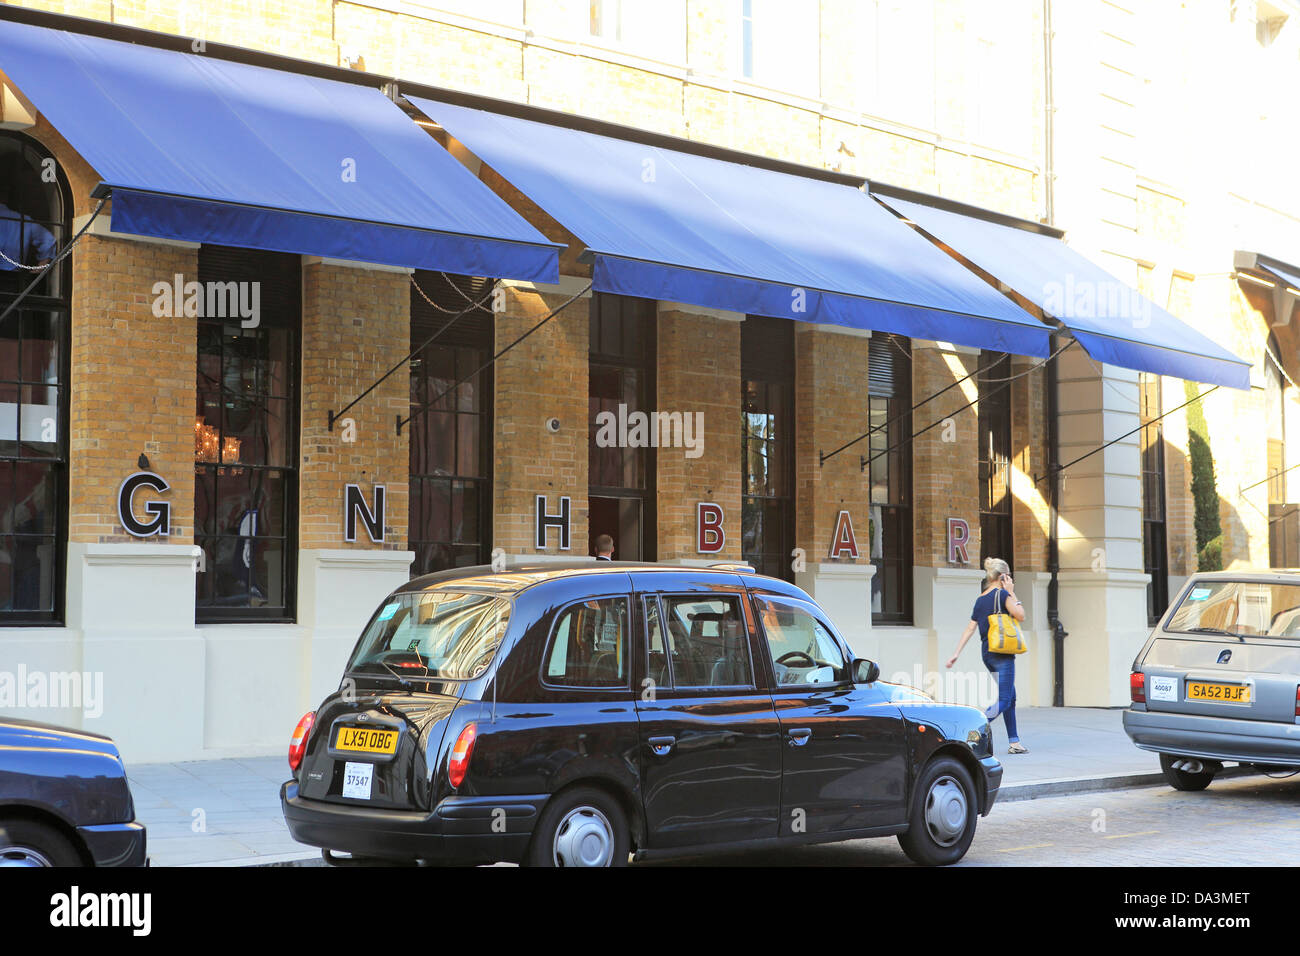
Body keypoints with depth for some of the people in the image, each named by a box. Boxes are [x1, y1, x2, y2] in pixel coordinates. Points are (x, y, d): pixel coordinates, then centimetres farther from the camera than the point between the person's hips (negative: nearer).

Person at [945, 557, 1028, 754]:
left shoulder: (980, 599, 12)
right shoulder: (1002, 594, -10)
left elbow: (970, 628, 10)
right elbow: (1020, 615, -10)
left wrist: (957, 653, 10)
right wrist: (1012, 593, -2)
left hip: (987, 652, 8)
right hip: (1002, 652, -8)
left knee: (1010, 697, 16)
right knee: (1003, 700, -10)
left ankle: (1014, 742, 16)